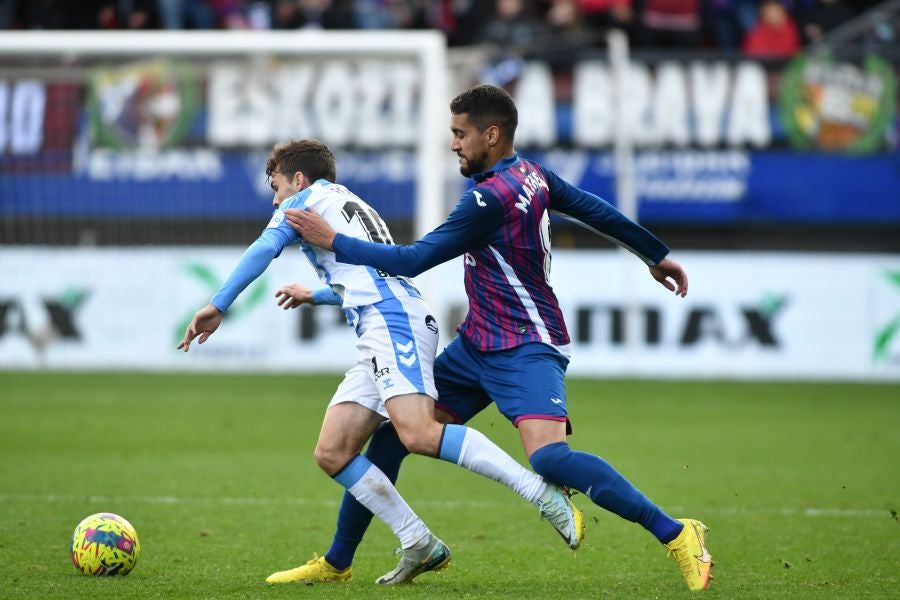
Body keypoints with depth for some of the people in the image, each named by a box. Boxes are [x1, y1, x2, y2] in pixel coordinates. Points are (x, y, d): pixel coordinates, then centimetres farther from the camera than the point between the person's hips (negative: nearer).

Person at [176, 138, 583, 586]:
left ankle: (545, 494, -33)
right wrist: (313, 295, 71)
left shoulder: (307, 198, 13)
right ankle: (418, 546, -5)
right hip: (378, 338, 9)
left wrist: (217, 306, 0)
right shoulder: (354, 205, 37)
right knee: (331, 454, 2)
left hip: (391, 319, -9)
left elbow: (263, 250, -2)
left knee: (418, 433, -28)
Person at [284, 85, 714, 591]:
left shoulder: (490, 198, -22)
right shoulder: (532, 175, 5)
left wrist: (332, 241, -11)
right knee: (394, 433, 6)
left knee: (549, 458, -28)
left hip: (526, 351, -10)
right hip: (478, 343, 10)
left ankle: (677, 534, -22)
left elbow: (413, 260, -19)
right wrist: (657, 255, 29)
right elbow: (597, 210, 16)